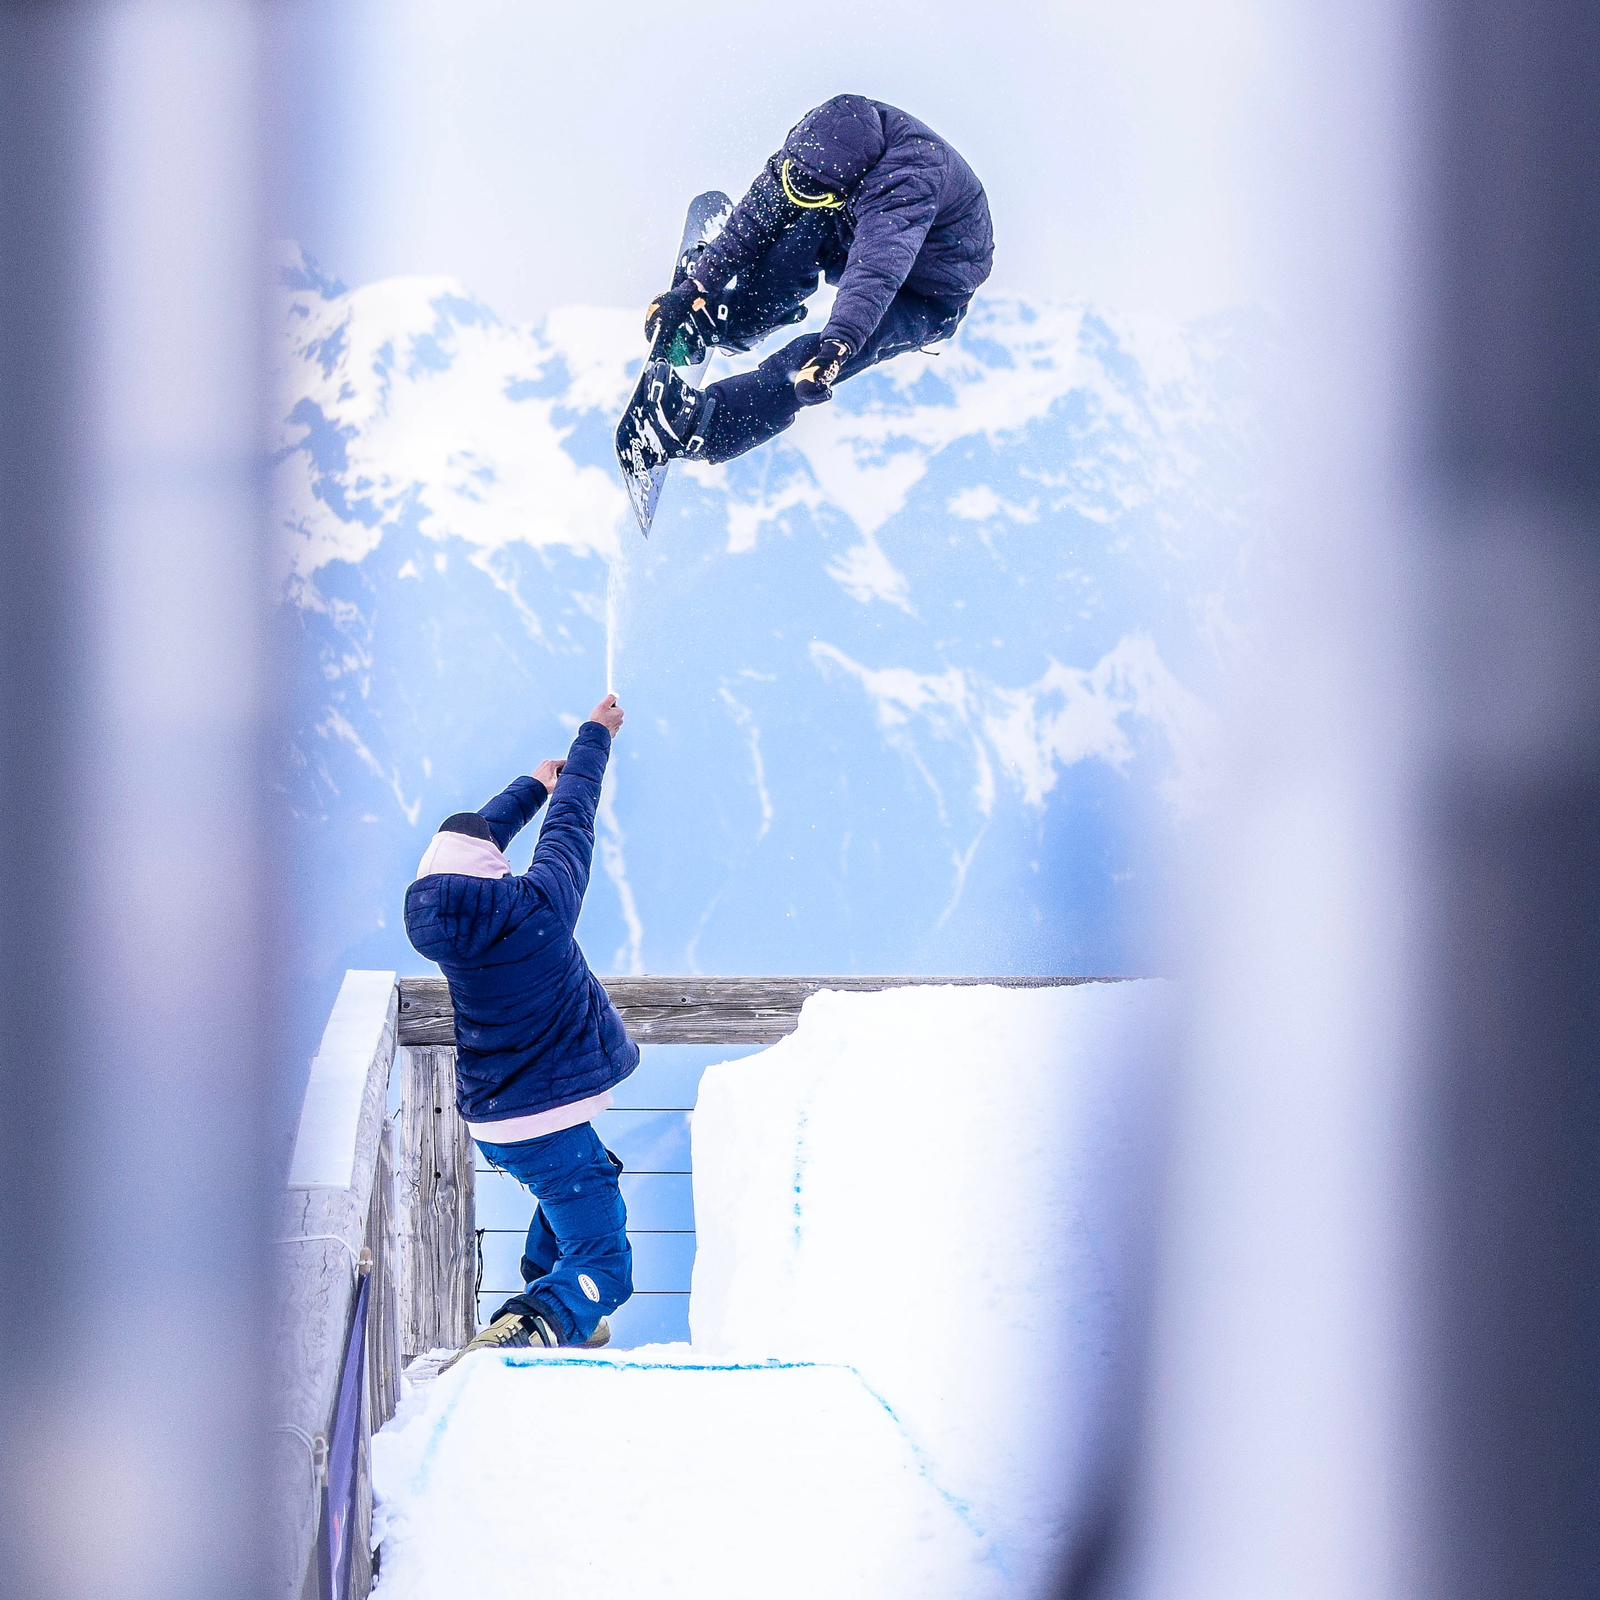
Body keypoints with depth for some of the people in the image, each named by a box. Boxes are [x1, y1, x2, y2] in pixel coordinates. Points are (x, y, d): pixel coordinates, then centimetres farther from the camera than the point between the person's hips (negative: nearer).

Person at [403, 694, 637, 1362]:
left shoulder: (433, 917, -5)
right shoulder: (536, 907, -20)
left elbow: (470, 837, 15)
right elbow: (572, 818, -4)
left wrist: (534, 785, 31)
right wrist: (594, 736, 13)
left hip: (490, 1119, 7)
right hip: (550, 1121, -7)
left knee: (582, 1182, 36)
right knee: (601, 1264, -11)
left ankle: (550, 1312, 41)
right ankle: (520, 1336, -39)